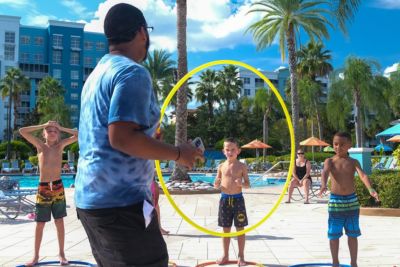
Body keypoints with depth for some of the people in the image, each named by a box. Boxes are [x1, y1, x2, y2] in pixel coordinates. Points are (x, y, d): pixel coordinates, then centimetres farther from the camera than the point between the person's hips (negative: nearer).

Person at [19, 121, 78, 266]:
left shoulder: (60, 145, 3)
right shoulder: (40, 145, 0)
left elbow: (78, 135, -2)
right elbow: (22, 131, -10)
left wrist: (61, 128, -3)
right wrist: (44, 125, -7)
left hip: (58, 187, 1)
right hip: (43, 188, -1)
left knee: (59, 222, 7)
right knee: (40, 224, 6)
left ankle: (61, 253, 17)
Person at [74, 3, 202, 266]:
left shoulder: (97, 73, 16)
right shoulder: (133, 72, -13)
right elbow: (121, 137, -23)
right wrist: (178, 154, -15)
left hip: (91, 198, 10)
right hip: (121, 203, -10)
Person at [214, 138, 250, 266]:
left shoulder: (241, 166, -3)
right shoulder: (221, 166, 3)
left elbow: (248, 184, -1)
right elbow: (217, 184, 11)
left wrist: (241, 183, -22)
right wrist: (216, 184, -12)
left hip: (237, 199, -2)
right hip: (224, 199, 2)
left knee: (240, 228, 6)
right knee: (226, 229, 11)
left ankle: (241, 256, 17)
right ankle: (225, 255, 23)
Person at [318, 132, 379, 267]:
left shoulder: (353, 162, 1)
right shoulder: (330, 161, -1)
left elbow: (363, 175, -16)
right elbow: (325, 172, -21)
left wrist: (370, 189, -35)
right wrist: (323, 185, -43)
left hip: (352, 200, 1)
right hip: (335, 201, -1)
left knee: (352, 234, 9)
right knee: (334, 234, 5)